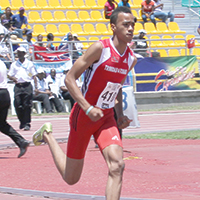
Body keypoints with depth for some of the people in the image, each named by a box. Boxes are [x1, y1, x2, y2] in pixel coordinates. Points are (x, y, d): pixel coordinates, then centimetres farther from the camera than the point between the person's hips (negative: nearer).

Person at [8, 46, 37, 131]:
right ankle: (22, 122, 13)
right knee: (18, 105, -4)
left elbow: (34, 76, 10)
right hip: (18, 86, 2)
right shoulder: (14, 64, 13)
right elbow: (9, 75, 13)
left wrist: (36, 86, 0)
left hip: (27, 86, -2)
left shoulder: (29, 64, 10)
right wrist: (13, 78, -11)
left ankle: (27, 124, -4)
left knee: (27, 105, -7)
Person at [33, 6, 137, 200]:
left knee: (117, 166, -22)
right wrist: (88, 108, -26)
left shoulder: (131, 59, 2)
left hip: (106, 118, 5)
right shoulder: (100, 48, -18)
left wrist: (120, 114, 6)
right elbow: (69, 78, -17)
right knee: (71, 178, 10)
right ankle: (47, 136, 37)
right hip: (83, 116, -4)